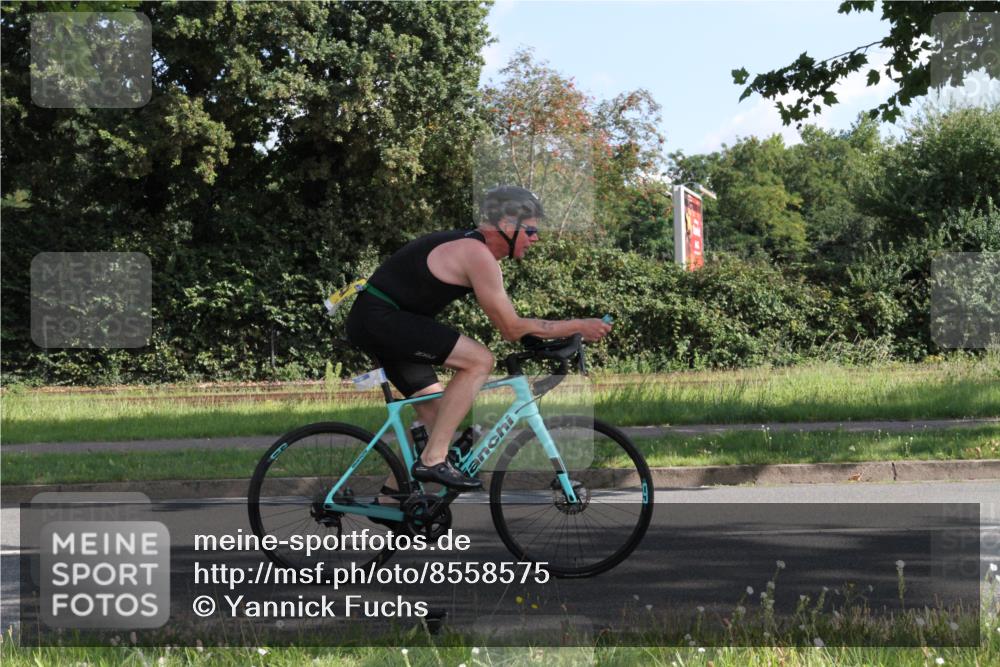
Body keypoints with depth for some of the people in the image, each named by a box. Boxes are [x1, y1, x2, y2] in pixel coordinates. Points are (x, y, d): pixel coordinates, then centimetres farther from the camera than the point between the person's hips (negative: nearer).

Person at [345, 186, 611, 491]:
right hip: (381, 319, -11)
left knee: (435, 413, 14)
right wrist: (579, 326, -9)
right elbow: (512, 329, -14)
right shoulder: (478, 255, -17)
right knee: (479, 361, -18)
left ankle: (392, 495, 21)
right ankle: (433, 460, -16)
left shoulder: (470, 245, 14)